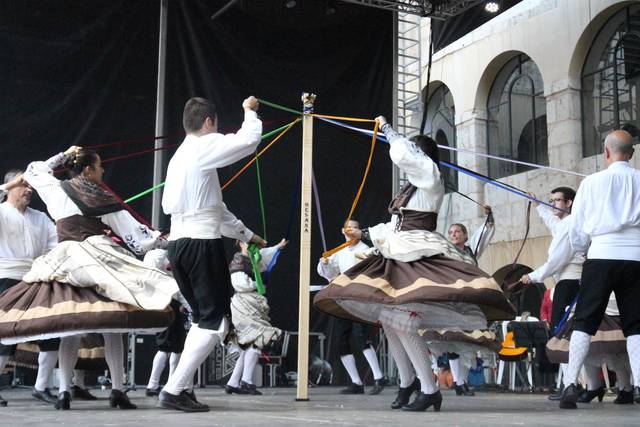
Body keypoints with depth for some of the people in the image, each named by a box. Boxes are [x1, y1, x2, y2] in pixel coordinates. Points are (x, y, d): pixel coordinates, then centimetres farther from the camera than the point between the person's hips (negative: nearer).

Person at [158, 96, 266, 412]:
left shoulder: (179, 157, 23)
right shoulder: (204, 147, -4)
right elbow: (249, 140, -11)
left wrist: (246, 234, 32)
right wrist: (249, 111, 10)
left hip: (178, 244, 9)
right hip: (201, 244, -9)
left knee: (204, 319, 17)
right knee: (216, 323, -5)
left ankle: (177, 388, 13)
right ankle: (172, 391, -8)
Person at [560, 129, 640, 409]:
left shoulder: (592, 182, 4)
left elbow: (576, 231, 9)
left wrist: (583, 249, 26)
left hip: (601, 256, -1)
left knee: (584, 323, 2)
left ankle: (571, 385, -7)